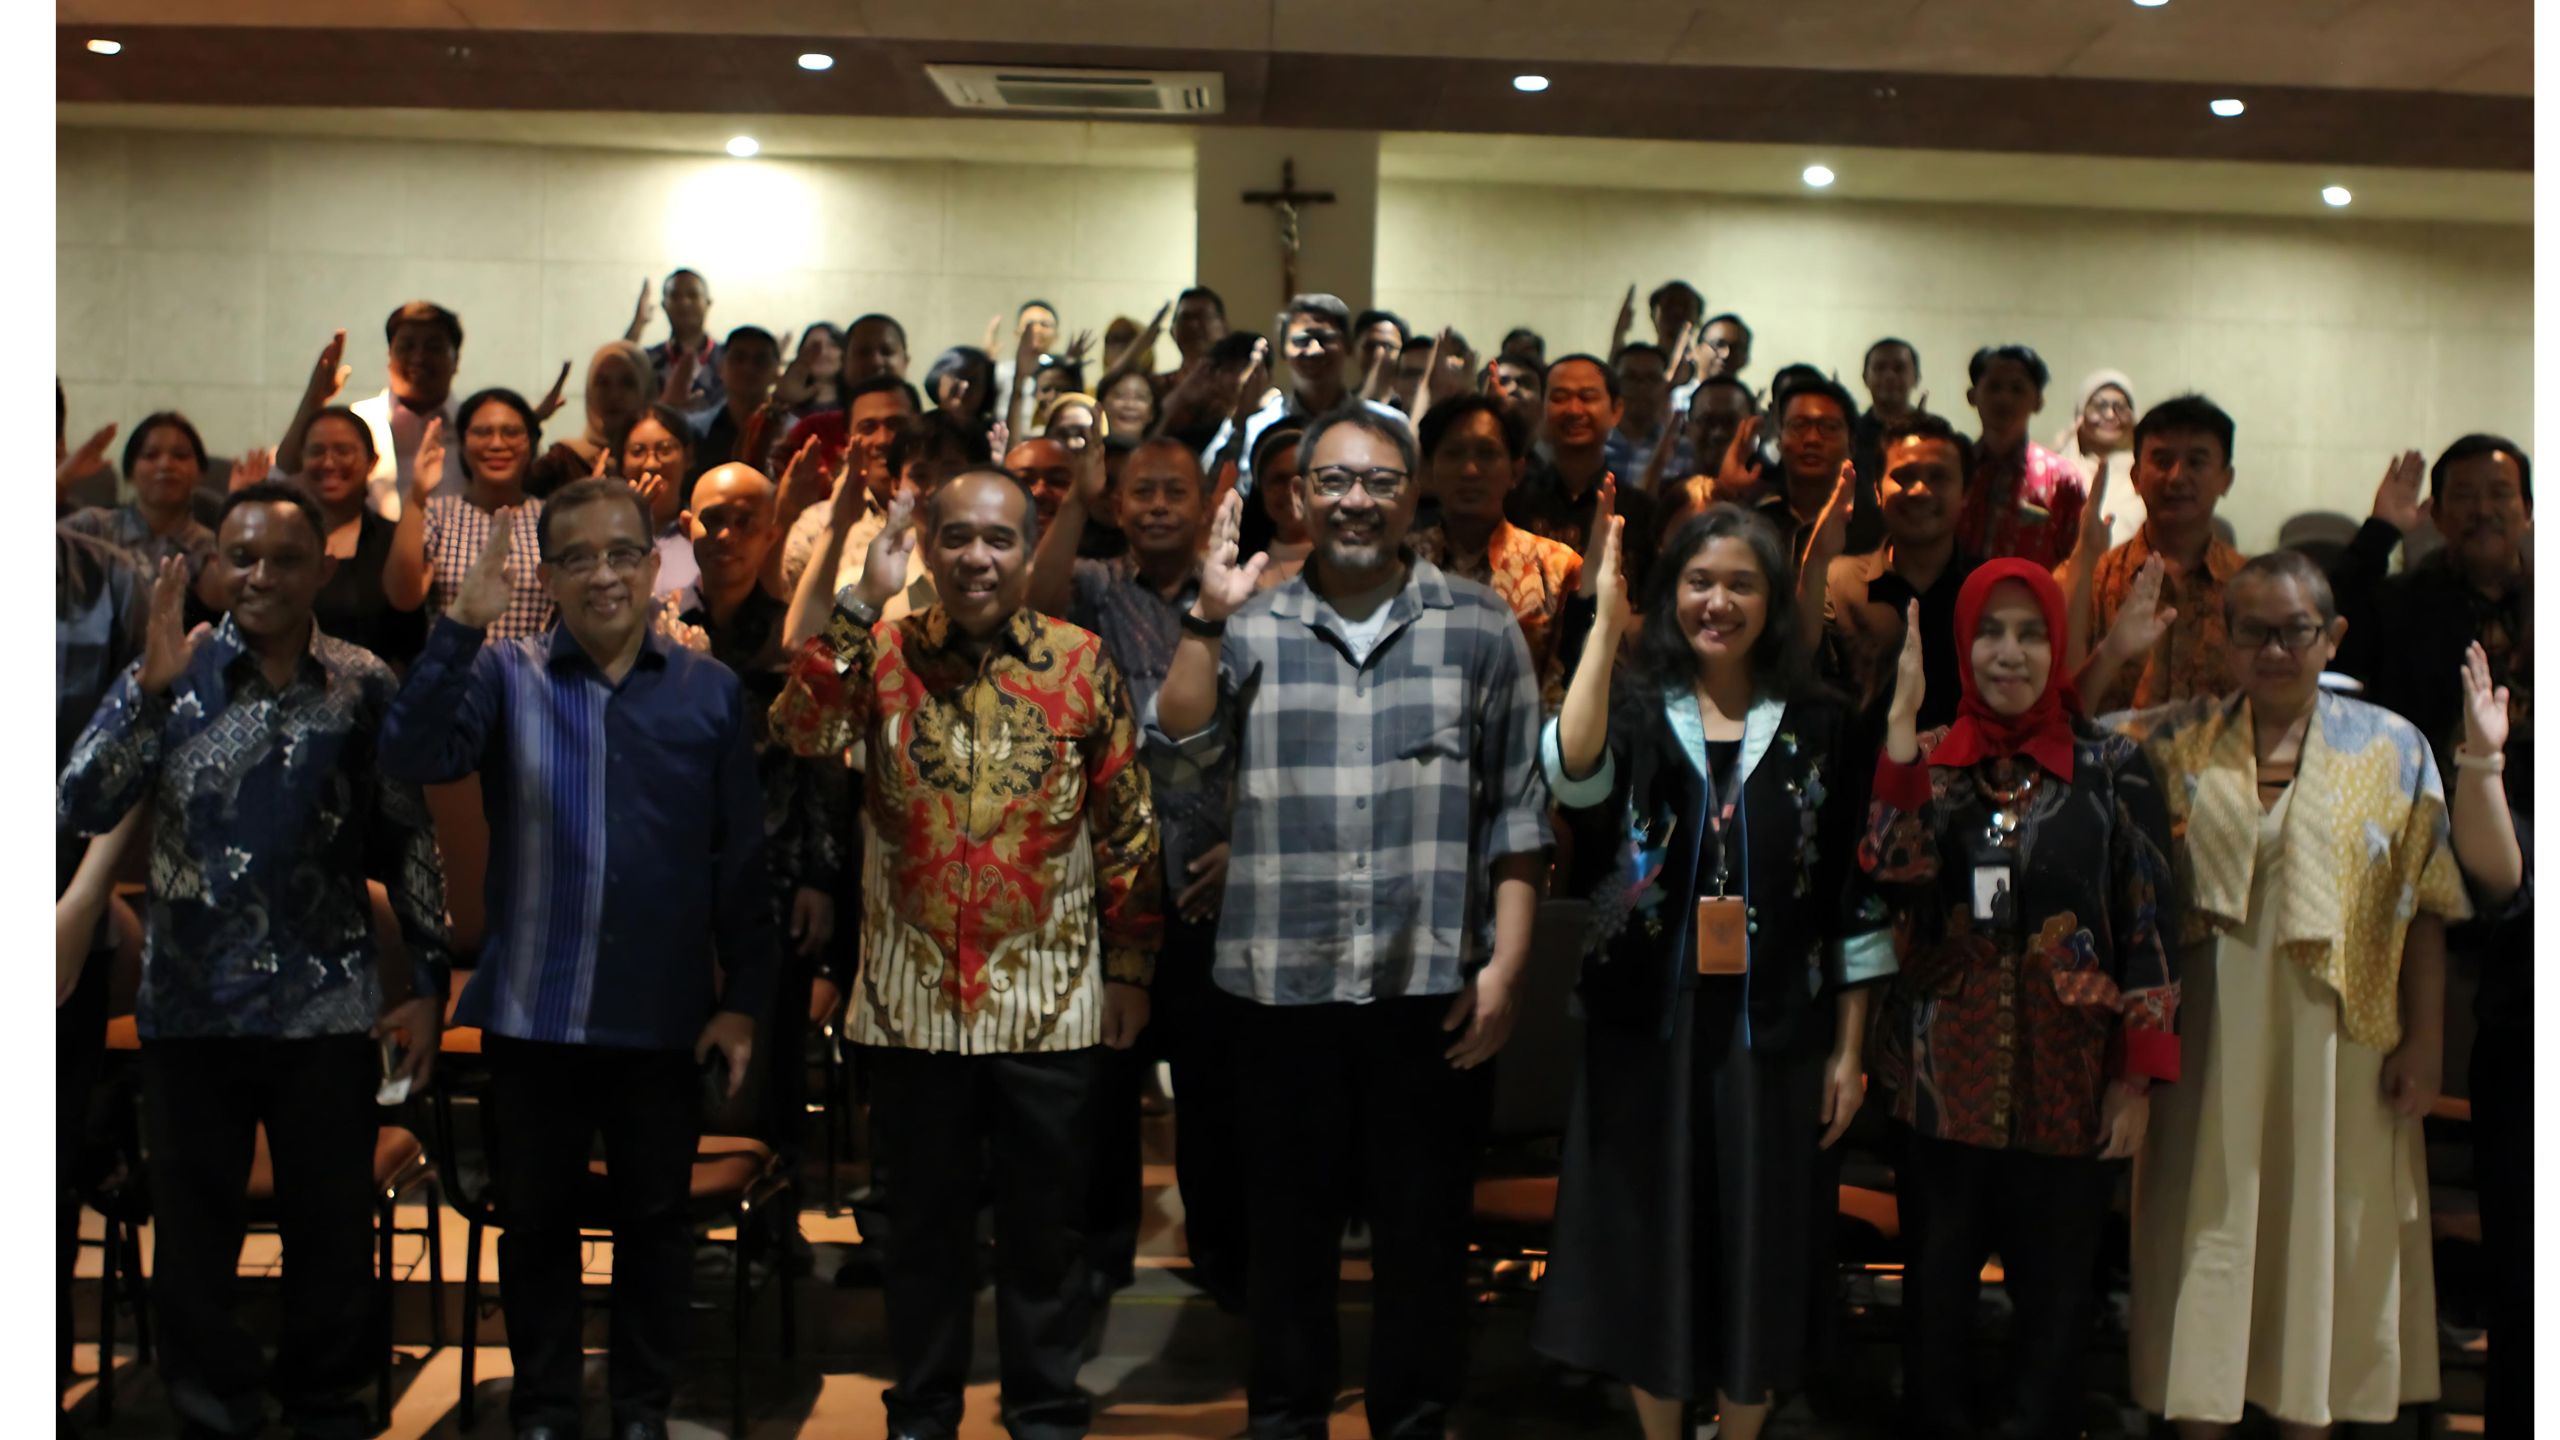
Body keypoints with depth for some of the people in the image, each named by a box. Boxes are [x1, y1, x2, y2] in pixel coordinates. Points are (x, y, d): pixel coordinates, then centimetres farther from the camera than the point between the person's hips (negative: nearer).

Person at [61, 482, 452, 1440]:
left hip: (330, 1010, 0)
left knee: (335, 1226, 8)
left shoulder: (366, 689, 1)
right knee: (194, 1229, 10)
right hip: (191, 1007, 0)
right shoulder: (170, 677, 1)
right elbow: (82, 809, -10)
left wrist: (429, 980, 2)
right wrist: (152, 691, -22)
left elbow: (410, 840, 5)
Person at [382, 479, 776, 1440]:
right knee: (536, 1218, 13)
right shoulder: (505, 673, 1)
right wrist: (459, 628, -24)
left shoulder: (710, 691, 1)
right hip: (535, 1009, 0)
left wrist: (744, 998, -2)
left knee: (656, 1218, 12)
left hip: (665, 1015, 0)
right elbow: (414, 758, -16)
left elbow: (743, 858, 1)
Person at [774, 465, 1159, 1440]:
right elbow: (801, 730, -19)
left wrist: (1131, 968, 2)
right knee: (925, 1220, 14)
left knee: (1046, 1222, 11)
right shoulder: (884, 652, 0)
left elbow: (1128, 828, 3)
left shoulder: (1082, 664, -1)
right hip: (914, 994, 1)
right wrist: (862, 601, -22)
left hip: (1051, 1000, 0)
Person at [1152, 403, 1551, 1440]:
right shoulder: (1250, 628, 8)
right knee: (1289, 1225, 13)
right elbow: (1179, 743, -5)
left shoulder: (1481, 628, 3)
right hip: (1284, 980, 1)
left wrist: (1504, 964, -4)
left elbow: (1519, 810, 2)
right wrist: (1209, 619, -13)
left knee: (1424, 1233, 9)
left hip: (1435, 981, -1)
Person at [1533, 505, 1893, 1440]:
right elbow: (1570, 771, -24)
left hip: (1772, 1038, 0)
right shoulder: (1634, 712, 1)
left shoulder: (1816, 728, 3)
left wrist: (1848, 1050, 2)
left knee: (1756, 1256, 8)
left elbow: (1853, 901, 4)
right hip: (1647, 1034, 0)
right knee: (1651, 1249, 9)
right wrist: (1607, 624, -24)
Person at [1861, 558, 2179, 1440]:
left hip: (2068, 1085, -1)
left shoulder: (2112, 766, 0)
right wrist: (1901, 726, -18)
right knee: (1935, 1289, 11)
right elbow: (1893, 875, -14)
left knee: (2055, 1299, 7)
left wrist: (2137, 1077, -6)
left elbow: (2149, 927, -1)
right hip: (1943, 1077, 2)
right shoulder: (1927, 760, 5)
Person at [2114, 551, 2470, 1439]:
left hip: (2335, 1034, 0)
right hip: (2210, 1034, 1)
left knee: (2325, 1229, 9)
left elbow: (2424, 907, 1)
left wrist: (2424, 1041, -2)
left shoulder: (2393, 748, 1)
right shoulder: (2177, 741, 4)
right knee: (2208, 1226, 7)